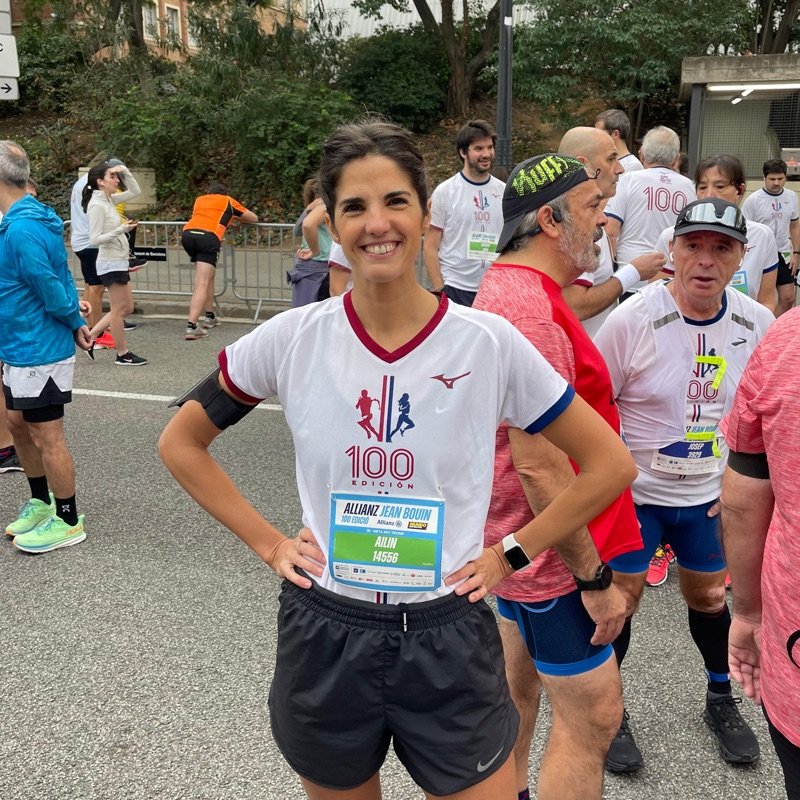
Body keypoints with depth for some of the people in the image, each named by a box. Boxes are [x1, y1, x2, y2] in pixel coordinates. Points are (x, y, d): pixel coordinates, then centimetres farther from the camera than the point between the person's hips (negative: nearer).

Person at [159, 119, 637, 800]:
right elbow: (181, 442, 5)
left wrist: (511, 554, -5)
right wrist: (267, 543, -1)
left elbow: (610, 465, -2)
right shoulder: (293, 339, -8)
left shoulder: (489, 342, -12)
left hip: (448, 643, -1)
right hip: (324, 639, 2)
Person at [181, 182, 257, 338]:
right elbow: (254, 218, 36)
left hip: (188, 233, 5)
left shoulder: (200, 199, 33)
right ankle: (191, 326, -25)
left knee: (208, 276, 25)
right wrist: (234, 218, 52)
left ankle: (210, 317, 30)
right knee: (202, 284, -12)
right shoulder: (228, 201, 25)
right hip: (209, 236, -5)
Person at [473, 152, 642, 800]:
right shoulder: (530, 314, -28)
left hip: (517, 540, 11)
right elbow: (539, 466, -29)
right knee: (592, 716, 3)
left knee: (519, 685, 25)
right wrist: (595, 578, -23)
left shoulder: (511, 285, 5)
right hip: (553, 551, -11)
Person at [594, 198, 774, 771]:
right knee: (619, 598, 2)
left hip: (709, 497, 4)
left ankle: (722, 700, 42)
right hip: (633, 492, -3)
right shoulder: (632, 320, -20)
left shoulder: (759, 324, -6)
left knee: (708, 596, 18)